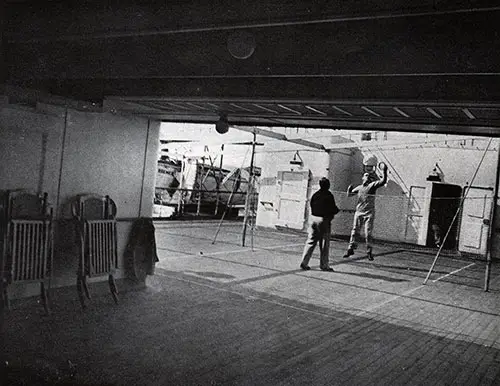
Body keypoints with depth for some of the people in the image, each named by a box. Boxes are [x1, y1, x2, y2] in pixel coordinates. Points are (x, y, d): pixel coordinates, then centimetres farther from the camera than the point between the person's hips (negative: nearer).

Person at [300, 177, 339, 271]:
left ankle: (304, 262, 5)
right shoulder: (329, 195, -9)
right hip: (324, 220, -5)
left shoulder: (315, 195, 7)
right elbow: (333, 209, -8)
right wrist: (337, 210, 12)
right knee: (324, 244, 4)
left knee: (311, 241, 9)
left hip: (313, 218, 5)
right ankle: (324, 265, 10)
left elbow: (311, 206, 11)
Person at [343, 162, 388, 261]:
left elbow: (383, 181, -18)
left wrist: (384, 172, -31)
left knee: (368, 234, -4)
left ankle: (369, 252, 6)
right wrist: (349, 190, -3)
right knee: (354, 231, 7)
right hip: (358, 212, 4)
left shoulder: (373, 185, -2)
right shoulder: (359, 187, 10)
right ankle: (350, 249, 16)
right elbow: (349, 195, 18)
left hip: (369, 214, -4)